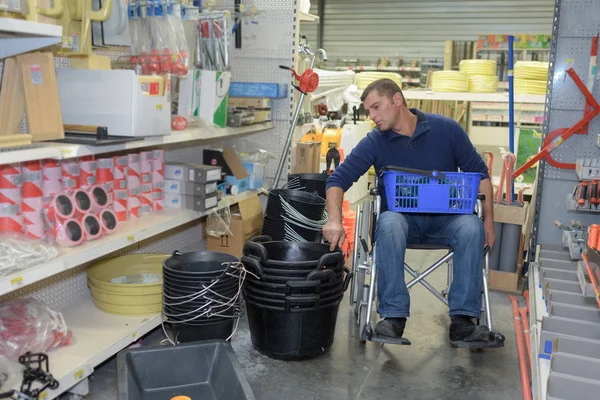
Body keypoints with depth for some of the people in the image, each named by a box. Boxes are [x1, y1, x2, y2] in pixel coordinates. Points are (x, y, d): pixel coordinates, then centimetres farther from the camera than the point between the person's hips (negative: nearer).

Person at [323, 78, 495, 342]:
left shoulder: (446, 129, -3)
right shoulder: (375, 142, -4)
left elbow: (479, 172, 4)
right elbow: (338, 179, -8)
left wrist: (488, 220, -2)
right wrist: (334, 221, -26)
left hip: (445, 219, 1)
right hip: (402, 217, 0)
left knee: (472, 228, -31)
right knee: (389, 225, -34)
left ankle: (462, 317, -23)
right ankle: (393, 315, -29)